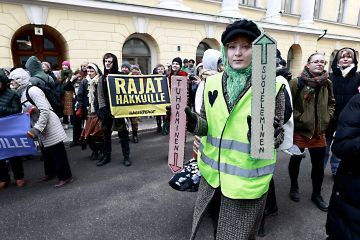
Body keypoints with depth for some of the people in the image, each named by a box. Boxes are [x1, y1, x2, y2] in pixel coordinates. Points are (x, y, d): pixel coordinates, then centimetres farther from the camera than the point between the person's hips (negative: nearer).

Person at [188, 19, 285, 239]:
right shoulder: (213, 83, 0)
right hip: (213, 175, 4)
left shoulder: (272, 86, -11)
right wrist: (192, 121, -16)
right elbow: (207, 126, 5)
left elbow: (278, 135, -8)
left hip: (247, 180, -3)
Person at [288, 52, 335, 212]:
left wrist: (327, 117, 5)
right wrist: (298, 118, -16)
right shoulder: (297, 82, -12)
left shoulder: (327, 83, 5)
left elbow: (331, 102, 18)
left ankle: (317, 194, 34)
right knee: (296, 160, 13)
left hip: (319, 131, 5)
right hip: (299, 130, -4)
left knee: (319, 165, 13)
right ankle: (294, 187, 38)